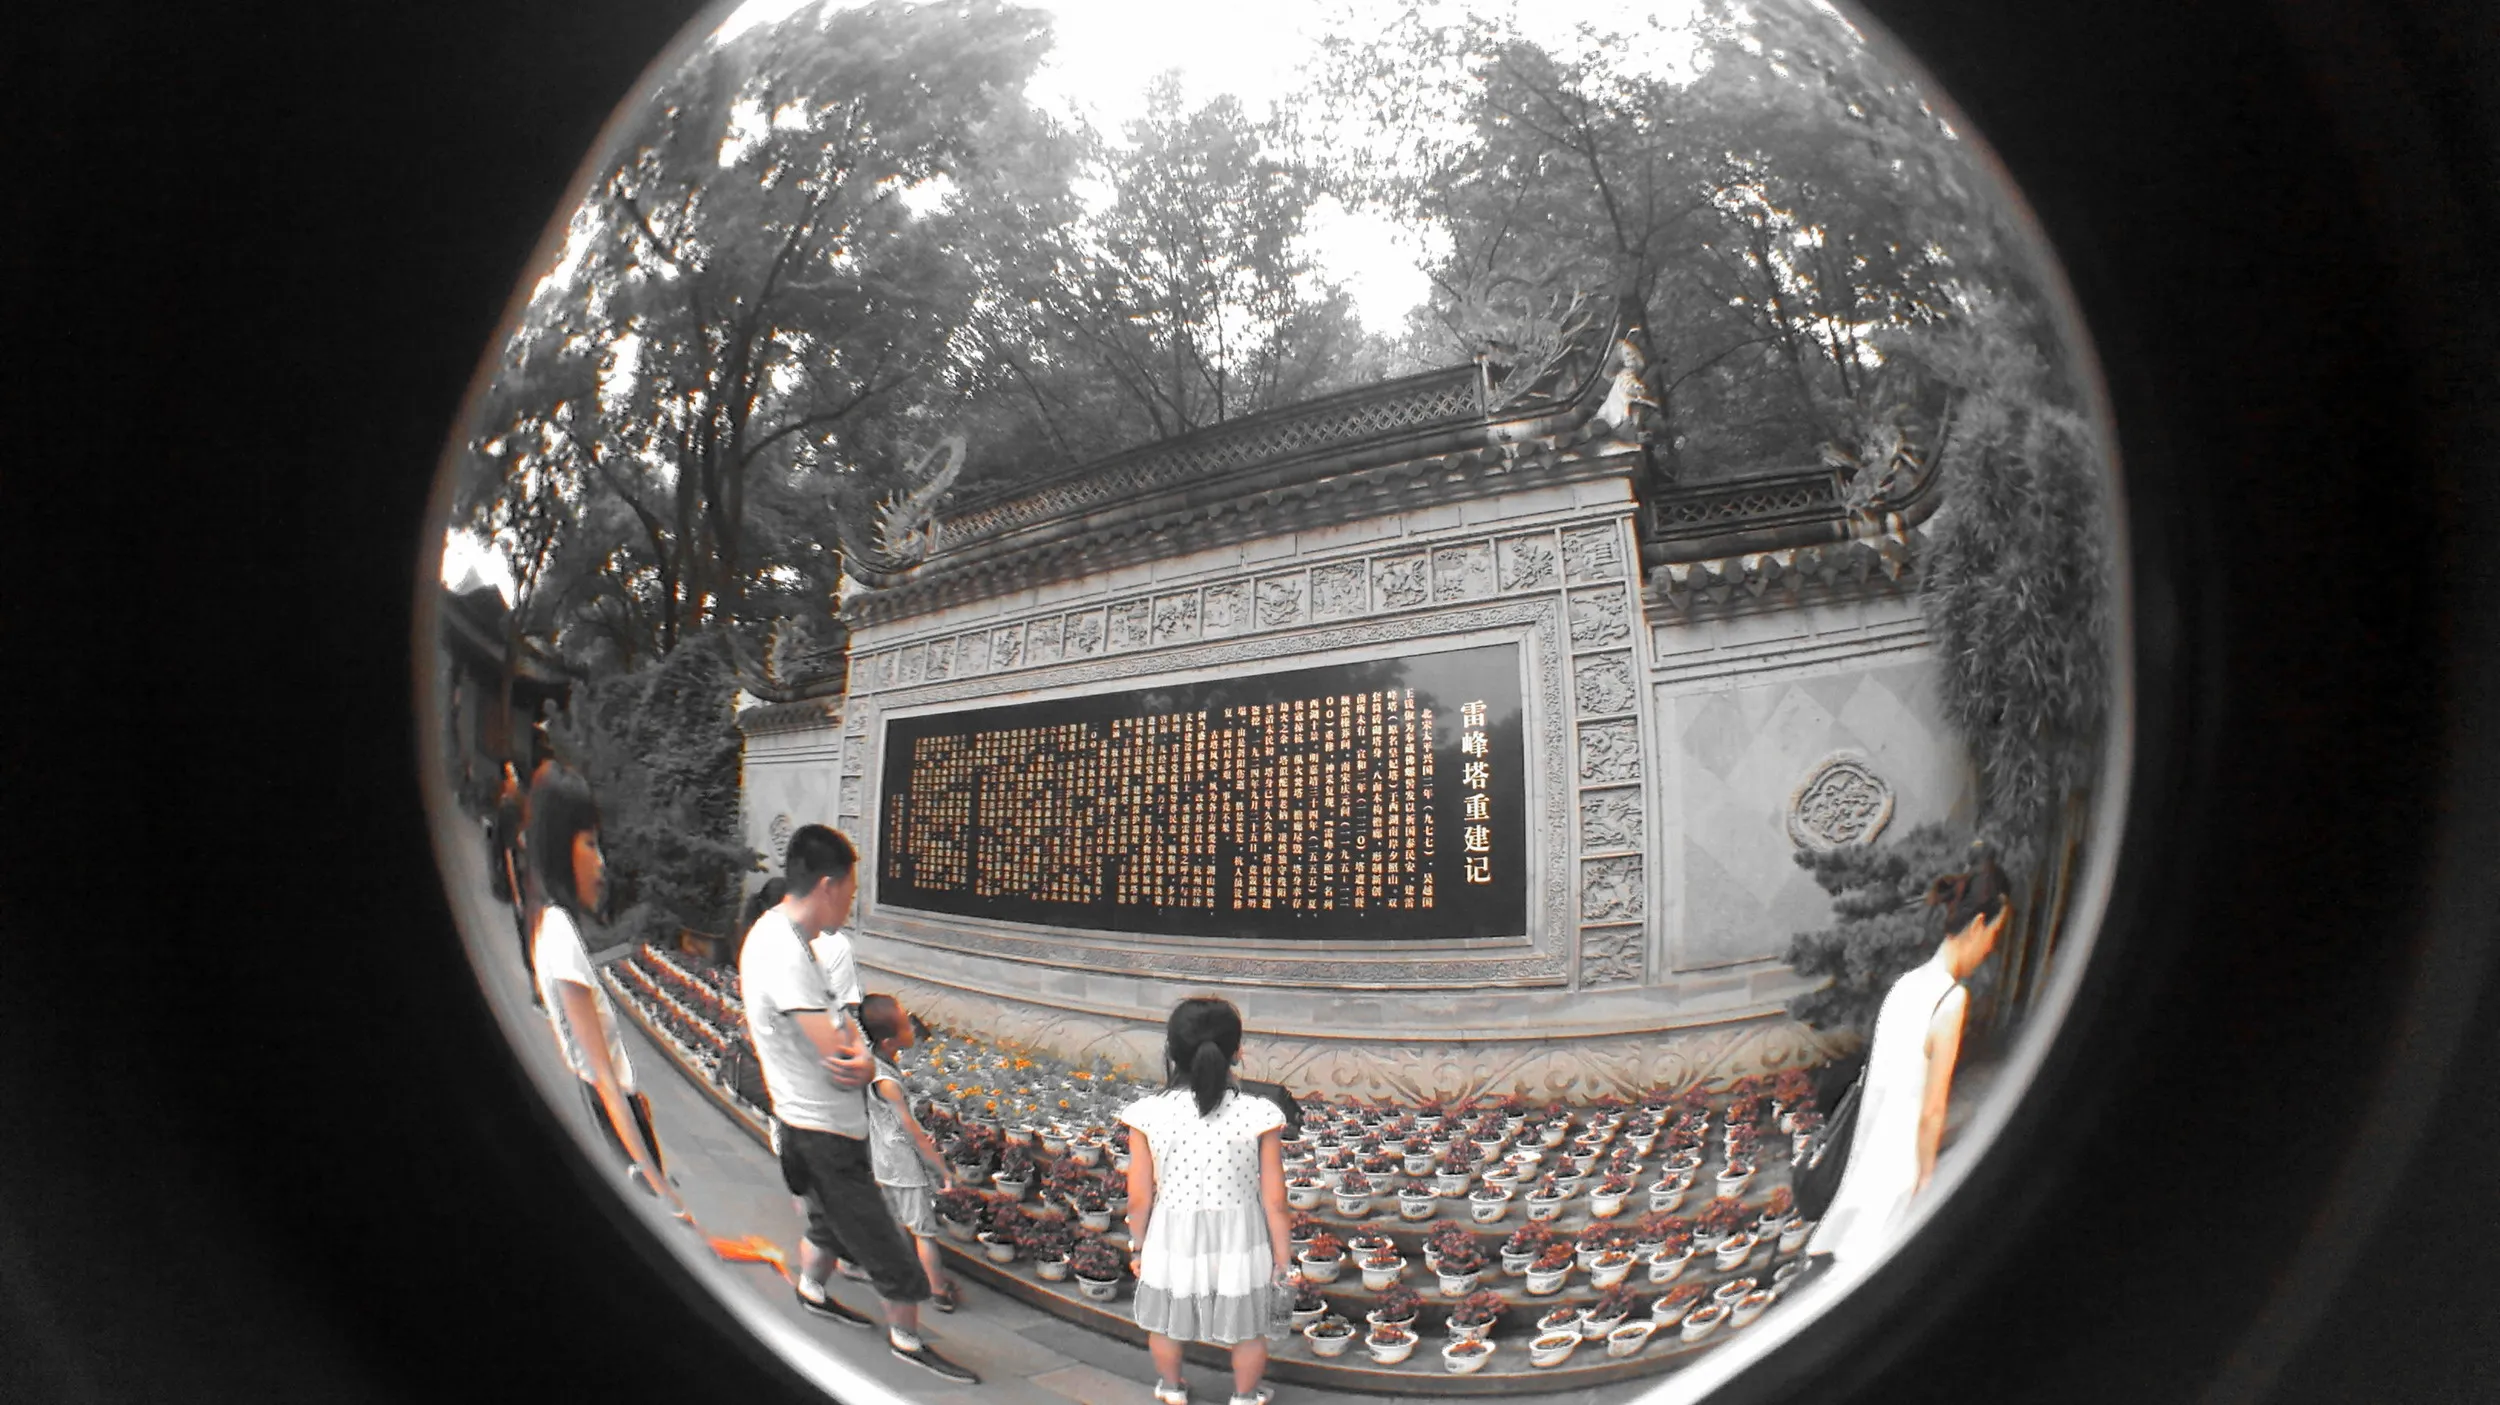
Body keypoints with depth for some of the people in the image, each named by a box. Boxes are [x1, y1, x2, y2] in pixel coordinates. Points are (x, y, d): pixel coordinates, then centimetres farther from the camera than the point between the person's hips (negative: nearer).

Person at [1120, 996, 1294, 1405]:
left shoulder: (1148, 1115, -18)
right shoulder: (1259, 1116, -19)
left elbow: (1139, 1199, -9)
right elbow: (1274, 1201, -12)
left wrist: (1139, 1246, 9)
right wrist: (1283, 1253, 5)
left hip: (1172, 1238, 1)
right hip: (1240, 1242, 0)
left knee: (1164, 1323, 28)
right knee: (1247, 1330, 25)